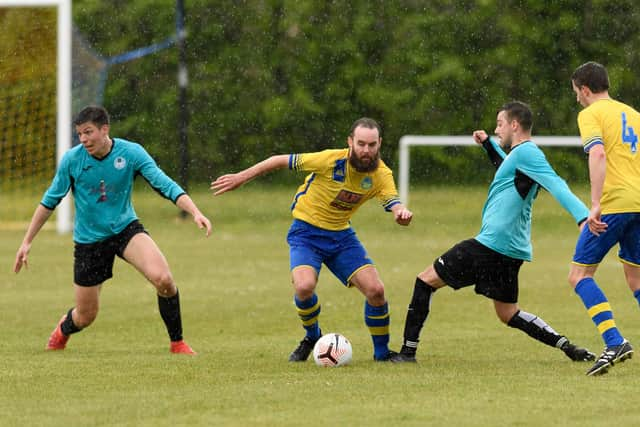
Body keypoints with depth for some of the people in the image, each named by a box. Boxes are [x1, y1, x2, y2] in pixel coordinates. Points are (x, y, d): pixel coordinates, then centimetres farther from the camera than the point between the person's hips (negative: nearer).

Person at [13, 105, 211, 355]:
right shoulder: (72, 159, -12)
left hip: (126, 229, 0)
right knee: (85, 317, 7)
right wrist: (27, 242, 3)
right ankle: (63, 329, 46)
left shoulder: (131, 153, -14)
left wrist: (195, 212, -34)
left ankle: (177, 343, -10)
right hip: (89, 239, 1)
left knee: (162, 279, -28)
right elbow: (49, 201, 1)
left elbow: (166, 186, -18)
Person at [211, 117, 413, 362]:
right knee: (304, 286, -28)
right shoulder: (332, 160, -23)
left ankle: (382, 352, 13)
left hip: (341, 235, 4)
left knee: (375, 290, -10)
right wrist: (241, 178, -10)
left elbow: (394, 205, -22)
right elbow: (281, 161, -14)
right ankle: (312, 337, 4)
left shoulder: (381, 174, -11)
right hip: (306, 232, -4)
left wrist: (402, 213, -47)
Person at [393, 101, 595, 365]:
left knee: (425, 281, 1)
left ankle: (408, 350, -1)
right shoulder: (522, 155, 16)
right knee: (508, 314, 19)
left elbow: (556, 185, -25)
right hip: (513, 251, 10)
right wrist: (488, 144, 36)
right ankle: (566, 345, 3)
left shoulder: (526, 153, -13)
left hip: (492, 243, -10)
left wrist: (583, 215, -36)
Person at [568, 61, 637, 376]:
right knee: (636, 279, 17)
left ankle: (614, 342, -18)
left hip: (614, 203, -7)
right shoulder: (631, 114, 20)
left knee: (580, 274, -1)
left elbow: (598, 154, -18)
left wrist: (595, 205, -23)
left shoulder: (591, 114, -1)